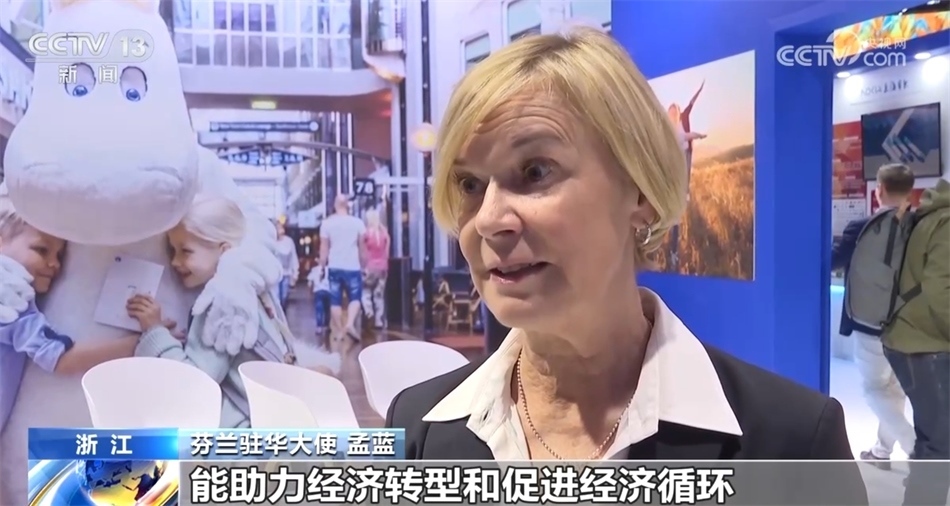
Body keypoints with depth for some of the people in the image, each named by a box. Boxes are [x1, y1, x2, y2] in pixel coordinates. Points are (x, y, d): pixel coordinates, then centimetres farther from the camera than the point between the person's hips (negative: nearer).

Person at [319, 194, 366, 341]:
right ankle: (350, 324, -14)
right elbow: (362, 247, 5)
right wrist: (363, 265, 16)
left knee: (335, 300, 7)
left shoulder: (327, 223, 0)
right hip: (352, 267, -1)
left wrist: (322, 267, 8)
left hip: (334, 267, 1)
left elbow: (324, 248, 0)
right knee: (355, 298, 7)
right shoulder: (357, 222, -1)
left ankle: (339, 331, 9)